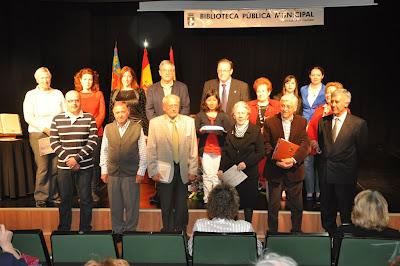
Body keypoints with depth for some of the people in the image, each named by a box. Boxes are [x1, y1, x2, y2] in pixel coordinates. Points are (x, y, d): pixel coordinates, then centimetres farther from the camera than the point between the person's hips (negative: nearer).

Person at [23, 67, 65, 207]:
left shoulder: (58, 93, 12)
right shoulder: (31, 95, 4)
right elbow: (28, 117, -4)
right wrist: (45, 129, -12)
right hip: (38, 134, -3)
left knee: (56, 167, 2)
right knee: (43, 167, -7)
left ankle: (54, 196, 13)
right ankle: (41, 198, 4)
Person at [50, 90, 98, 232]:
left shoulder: (89, 118, 0)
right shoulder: (57, 119, 4)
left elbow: (93, 141, -6)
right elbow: (54, 142, 1)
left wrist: (77, 158, -14)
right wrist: (67, 158, -10)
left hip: (85, 166, -1)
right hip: (64, 166, 1)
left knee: (85, 198, 6)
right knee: (65, 198, 10)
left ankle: (85, 229, 20)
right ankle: (64, 230, 24)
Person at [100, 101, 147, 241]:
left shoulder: (137, 128, -3)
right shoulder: (108, 128, 4)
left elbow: (143, 152, -1)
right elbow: (104, 151, 9)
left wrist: (141, 172, -3)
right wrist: (104, 170, 6)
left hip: (131, 173, -2)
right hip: (113, 172, 2)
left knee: (132, 204, 6)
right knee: (115, 204, 11)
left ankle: (130, 231, 21)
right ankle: (117, 231, 26)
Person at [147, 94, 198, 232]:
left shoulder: (189, 122, 3)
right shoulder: (155, 123, -1)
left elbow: (193, 148, 4)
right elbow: (151, 150, 0)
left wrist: (193, 170, 1)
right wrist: (153, 171, -5)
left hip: (183, 171, 1)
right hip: (164, 171, -1)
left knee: (182, 206, 9)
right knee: (166, 206, 8)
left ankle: (181, 232, 25)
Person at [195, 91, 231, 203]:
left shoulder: (223, 116, 9)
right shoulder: (200, 115, 9)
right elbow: (195, 132, 5)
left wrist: (221, 132, -16)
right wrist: (201, 131, -14)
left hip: (219, 149, 0)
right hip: (205, 149, 0)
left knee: (217, 175, -1)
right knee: (207, 175, -1)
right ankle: (207, 199, 10)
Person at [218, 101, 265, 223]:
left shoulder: (255, 131, -2)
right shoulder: (230, 132, 9)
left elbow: (260, 153, -5)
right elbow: (225, 152, 9)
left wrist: (246, 163, -16)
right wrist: (221, 169, -4)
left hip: (249, 173, -3)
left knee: (248, 203, 5)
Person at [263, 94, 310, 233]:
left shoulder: (302, 122, 2)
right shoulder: (270, 122, -2)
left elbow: (305, 144, -7)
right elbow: (267, 145, -5)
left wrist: (294, 159, -22)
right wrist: (276, 161, -20)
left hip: (294, 169, 1)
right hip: (274, 169, -1)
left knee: (297, 205, 12)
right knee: (273, 205, 9)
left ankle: (296, 231, 30)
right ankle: (272, 231, 24)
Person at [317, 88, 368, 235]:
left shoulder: (358, 123, -7)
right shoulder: (323, 121, 5)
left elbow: (361, 149, 0)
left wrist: (350, 165, 4)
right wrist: (323, 160, 6)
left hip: (345, 174, -4)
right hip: (325, 173, 4)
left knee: (346, 211, 8)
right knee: (327, 210, 15)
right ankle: (329, 233, 31)